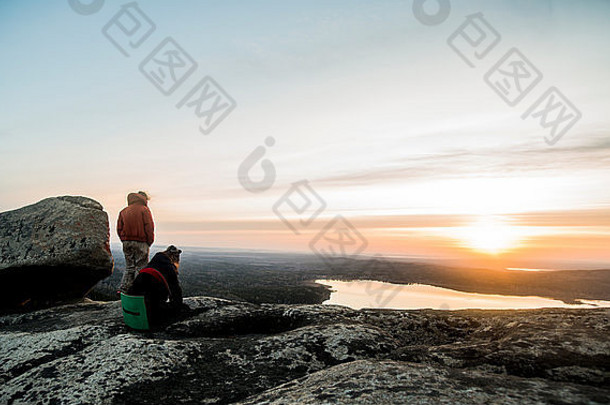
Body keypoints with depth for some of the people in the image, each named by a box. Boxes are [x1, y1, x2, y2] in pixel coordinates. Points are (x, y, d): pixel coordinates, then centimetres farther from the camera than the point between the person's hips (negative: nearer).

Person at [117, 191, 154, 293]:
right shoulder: (144, 210, -5)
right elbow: (149, 228, -11)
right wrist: (149, 242, -2)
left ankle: (123, 288, 11)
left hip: (126, 242, 6)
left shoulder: (124, 211, 13)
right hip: (141, 242, -5)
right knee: (141, 267, 0)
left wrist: (124, 241, 13)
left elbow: (119, 228, 10)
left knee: (129, 267, 15)